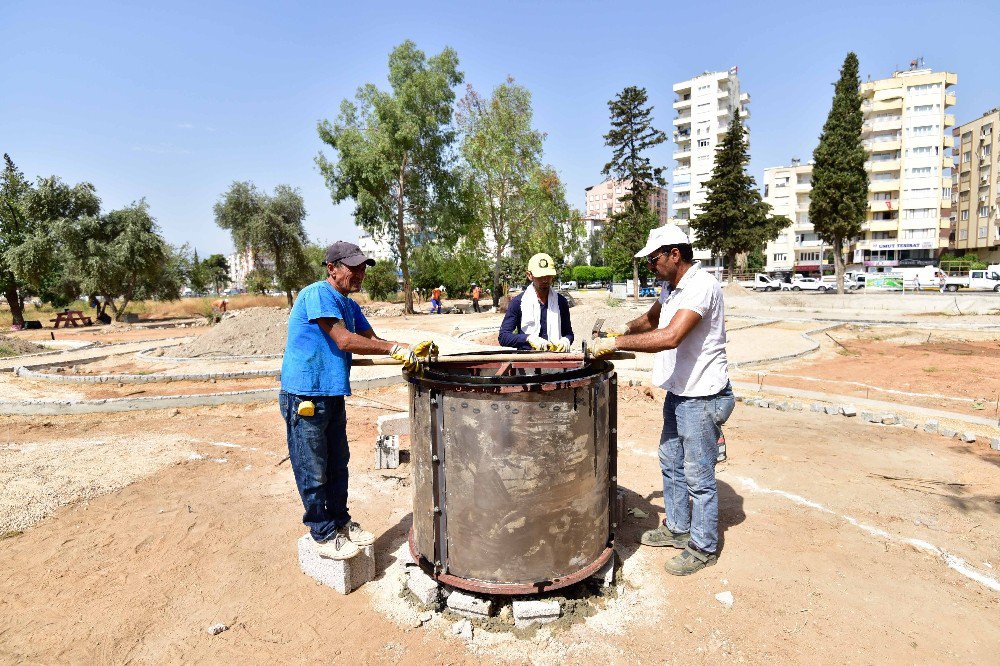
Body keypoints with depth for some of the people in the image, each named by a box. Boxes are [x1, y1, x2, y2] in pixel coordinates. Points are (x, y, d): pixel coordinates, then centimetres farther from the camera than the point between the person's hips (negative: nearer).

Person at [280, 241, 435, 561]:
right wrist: (395, 348, -21)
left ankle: (341, 523, 33)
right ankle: (323, 535, 18)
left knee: (337, 465, 18)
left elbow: (371, 339, 9)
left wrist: (410, 350, -6)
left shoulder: (349, 305, 12)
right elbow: (345, 341, -24)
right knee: (313, 472, 4)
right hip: (304, 395, -9)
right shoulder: (318, 294, -16)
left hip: (332, 395, 9)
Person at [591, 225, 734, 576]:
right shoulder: (671, 287, 7)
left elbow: (670, 337, -35)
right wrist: (628, 328, 3)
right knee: (671, 464, 21)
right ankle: (677, 528, 39)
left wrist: (615, 343, -29)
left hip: (701, 398, -10)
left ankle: (703, 548, 22)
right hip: (678, 393, 10)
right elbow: (651, 318, 24)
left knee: (698, 476, 4)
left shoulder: (701, 286, -23)